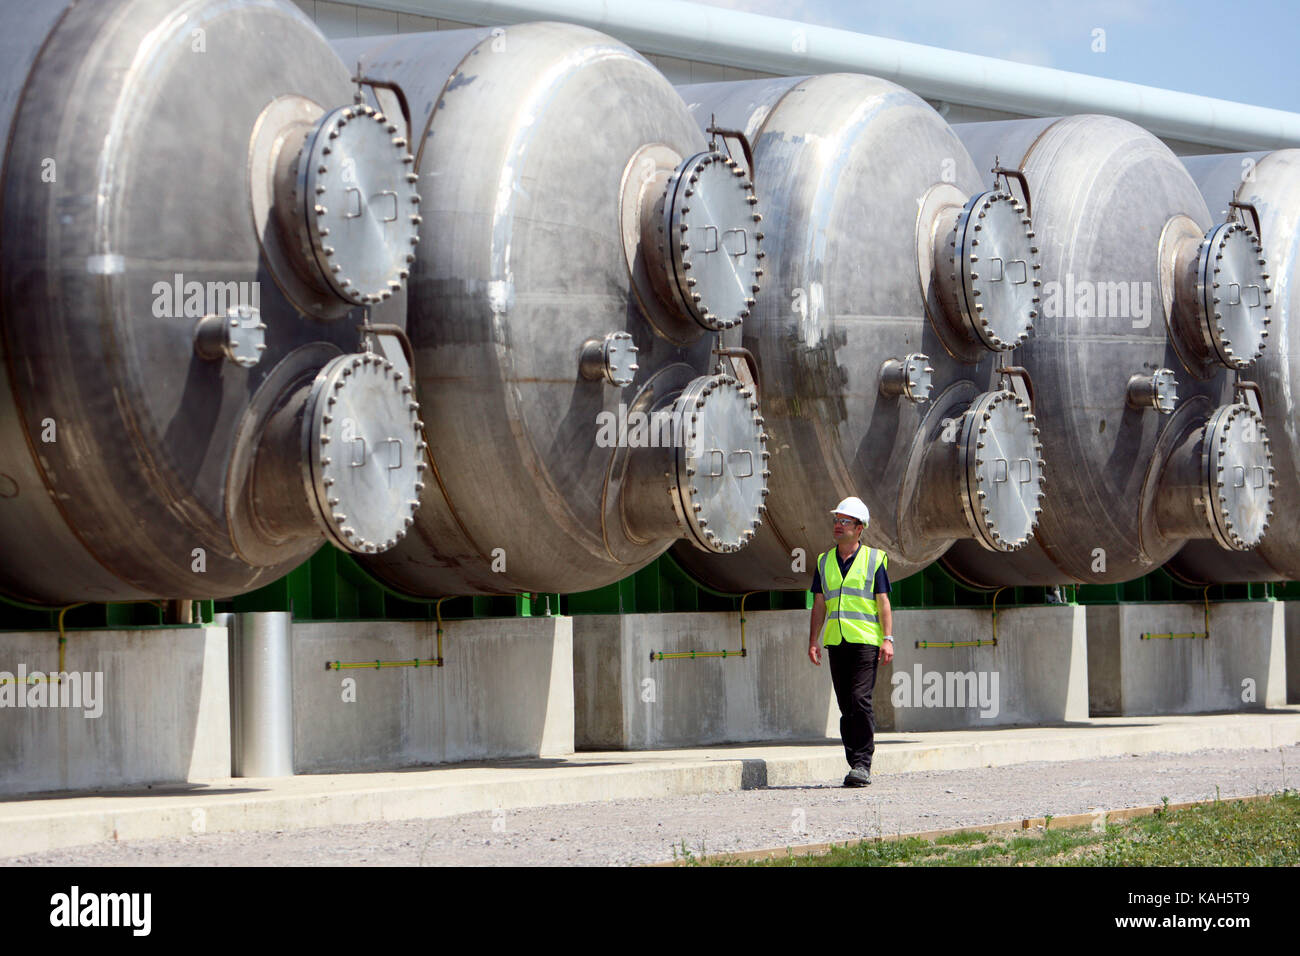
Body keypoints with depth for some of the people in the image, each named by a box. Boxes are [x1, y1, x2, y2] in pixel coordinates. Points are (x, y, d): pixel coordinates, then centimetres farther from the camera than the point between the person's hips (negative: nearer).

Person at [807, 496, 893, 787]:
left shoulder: (874, 559, 3)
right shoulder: (824, 562, 14)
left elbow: (883, 603, 1)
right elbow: (819, 605, 16)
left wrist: (888, 638, -8)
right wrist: (813, 640, 7)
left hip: (865, 640, -4)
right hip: (836, 641, 4)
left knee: (860, 700, -15)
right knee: (846, 706, 5)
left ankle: (862, 764, -14)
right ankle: (856, 764, 10)